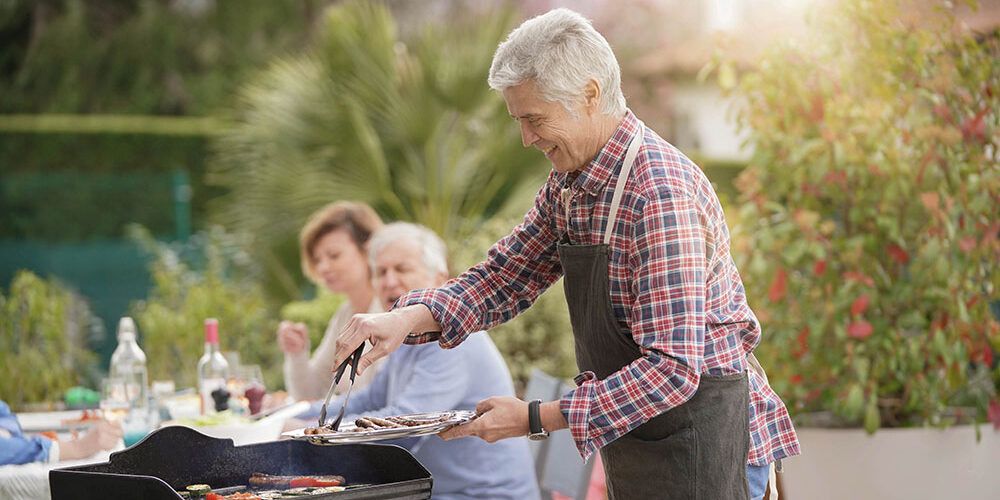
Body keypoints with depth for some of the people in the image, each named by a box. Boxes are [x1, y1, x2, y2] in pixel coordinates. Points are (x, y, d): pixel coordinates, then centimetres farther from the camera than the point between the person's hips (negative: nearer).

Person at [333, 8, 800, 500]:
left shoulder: (661, 195, -25)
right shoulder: (568, 185, 3)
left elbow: (671, 369, -29)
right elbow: (504, 275, 11)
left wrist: (536, 419, -26)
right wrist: (410, 317, -9)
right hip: (634, 450, 9)